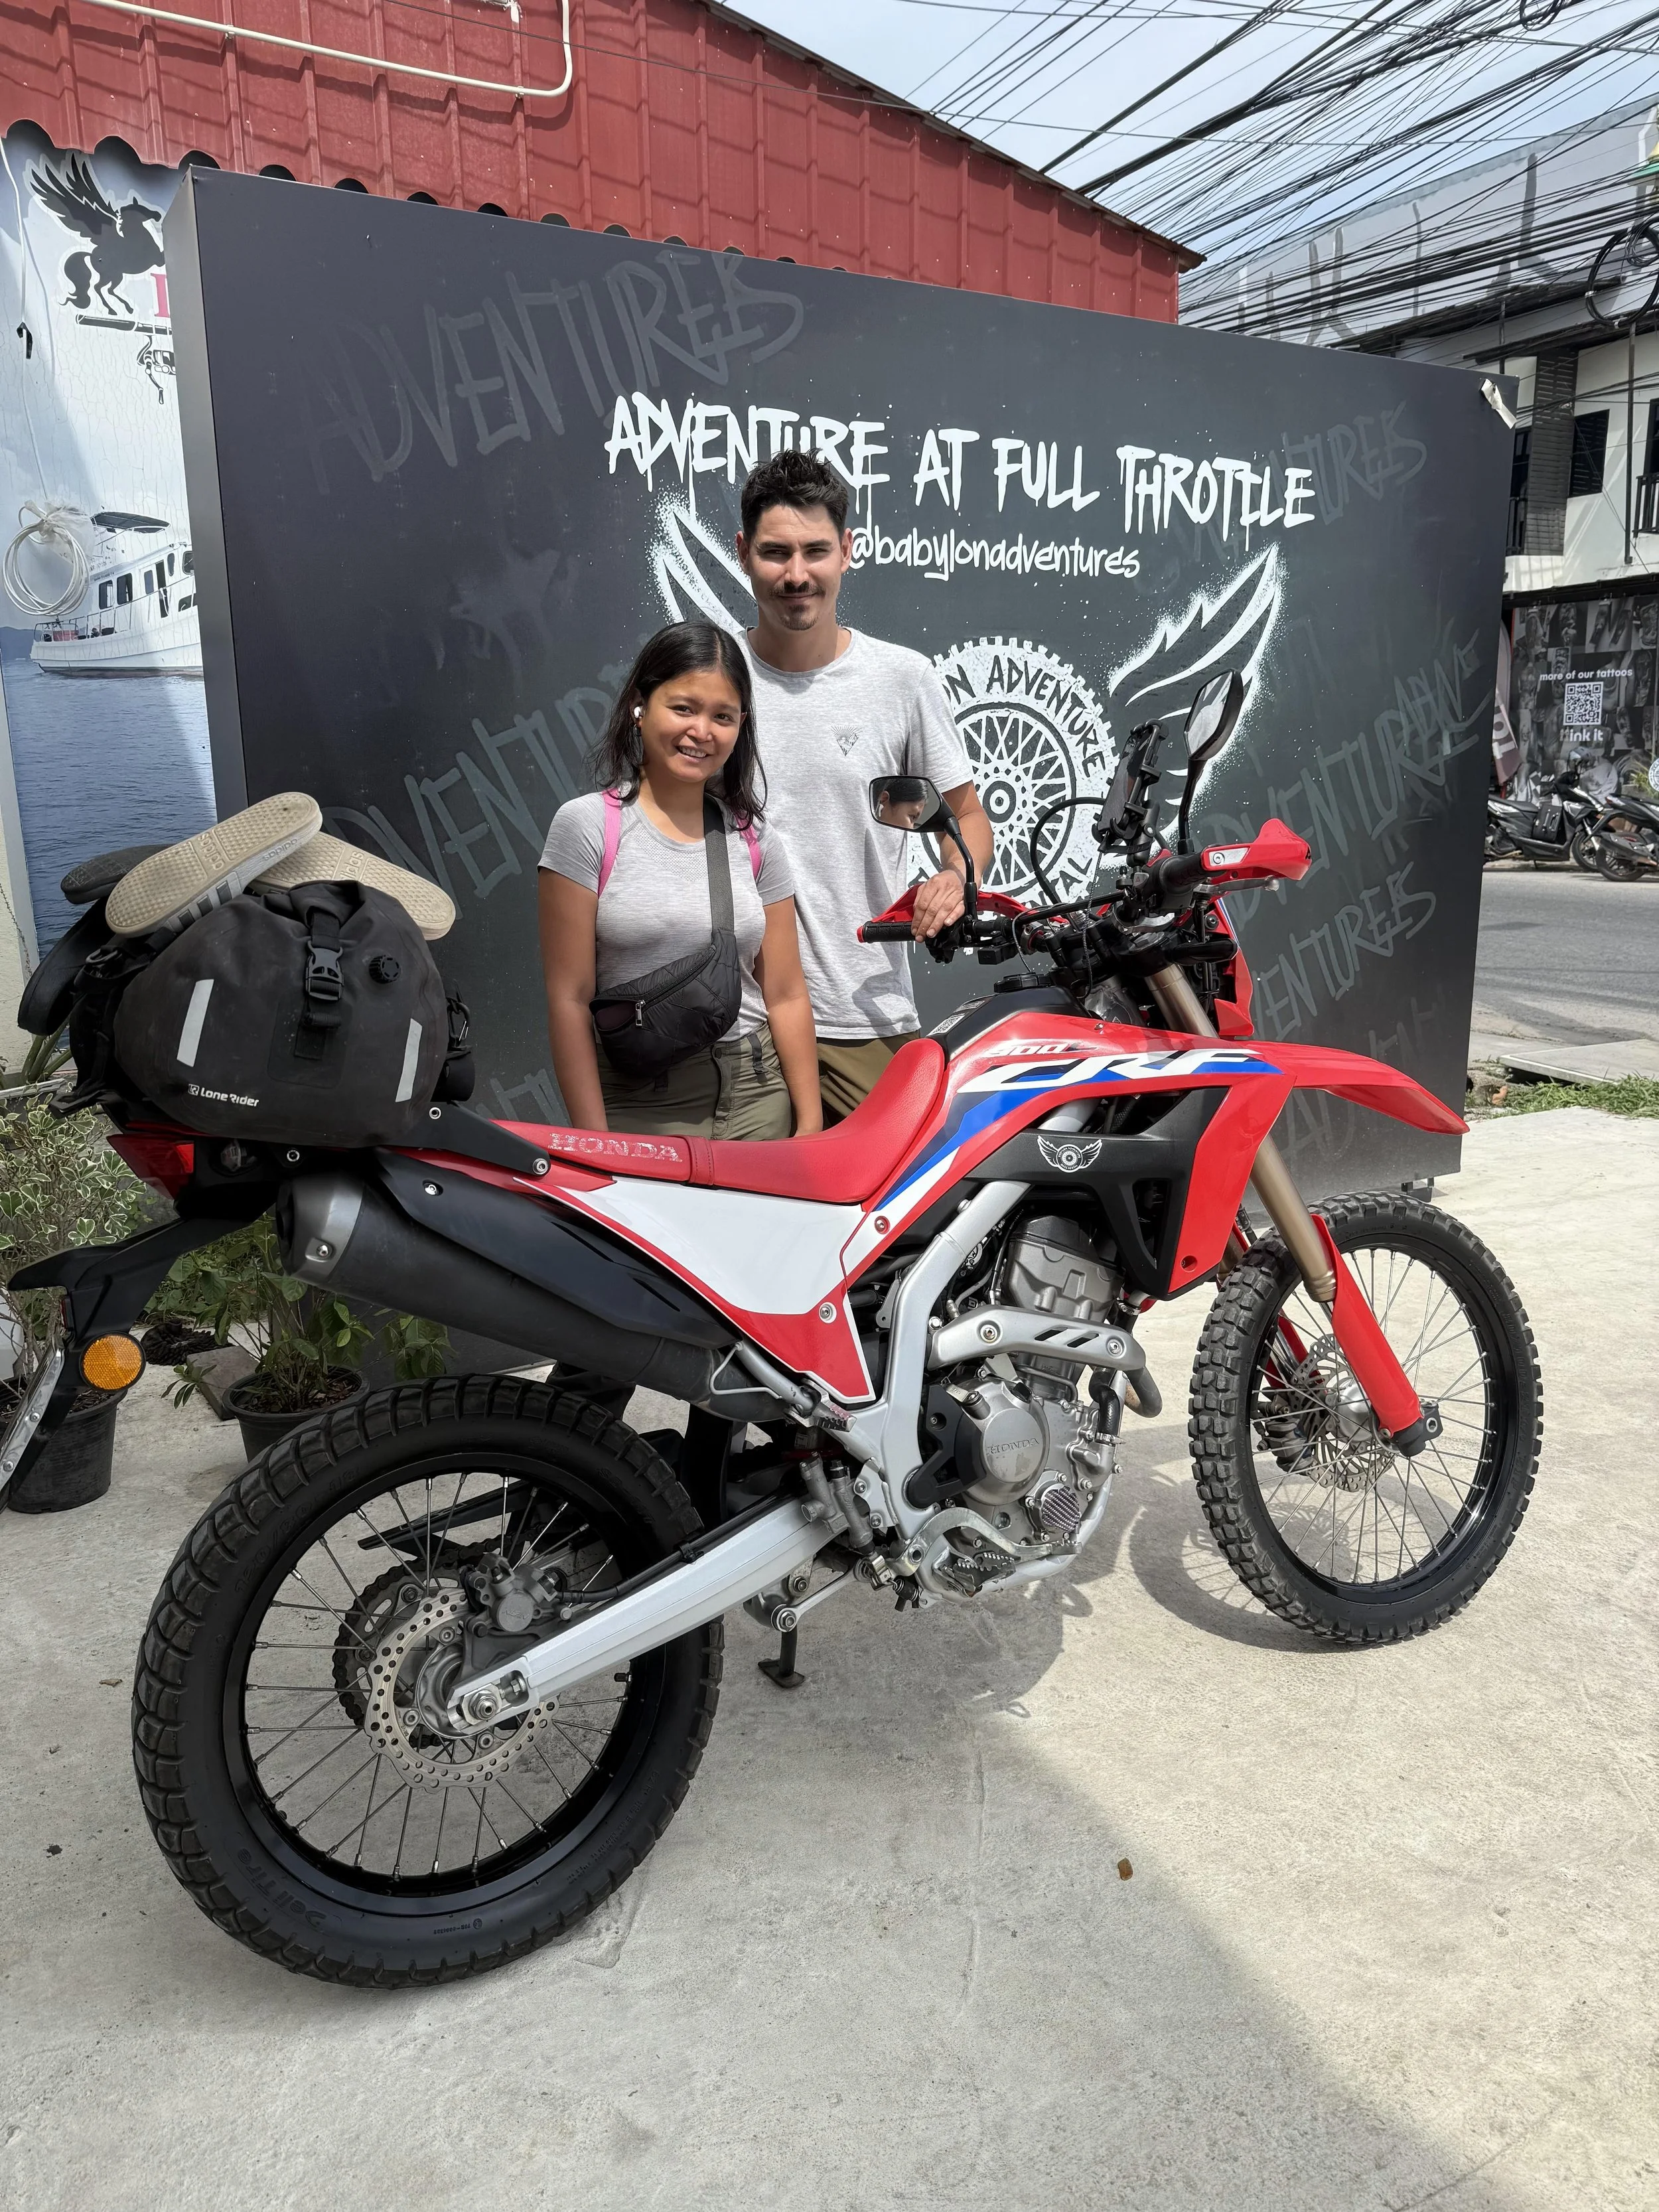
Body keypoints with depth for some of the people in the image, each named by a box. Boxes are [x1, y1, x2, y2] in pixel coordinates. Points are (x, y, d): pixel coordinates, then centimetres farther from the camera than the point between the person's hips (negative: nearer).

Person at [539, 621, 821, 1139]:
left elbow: (785, 996, 7)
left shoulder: (755, 840, 7)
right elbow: (569, 999, -7)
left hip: (757, 1098, 3)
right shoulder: (587, 825, -4)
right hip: (639, 1111, -3)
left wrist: (810, 1126, 2)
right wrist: (595, 1147, -11)